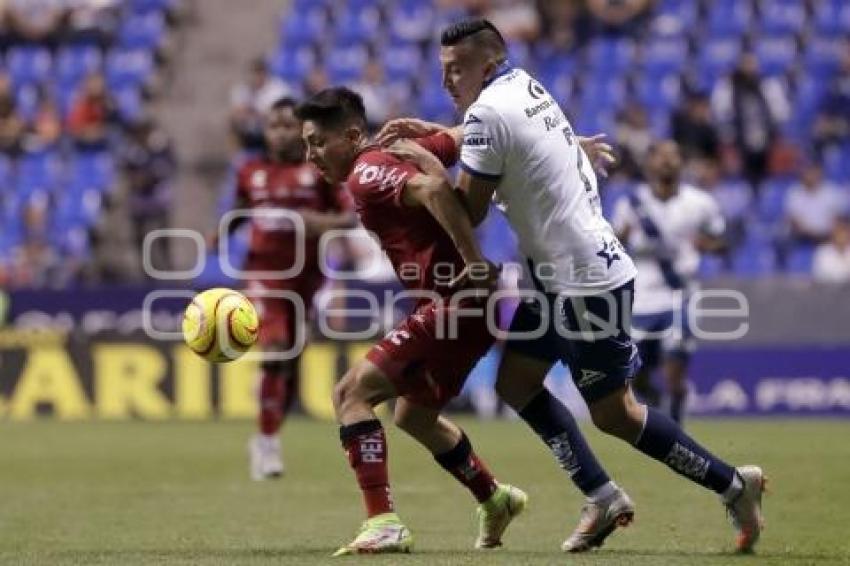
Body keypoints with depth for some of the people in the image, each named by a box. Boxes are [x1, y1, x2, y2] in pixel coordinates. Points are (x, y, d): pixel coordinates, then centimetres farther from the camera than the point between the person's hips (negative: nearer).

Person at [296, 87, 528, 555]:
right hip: (463, 305, 10)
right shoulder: (396, 153, 16)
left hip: (453, 304, -10)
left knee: (351, 392, -13)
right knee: (413, 415, 27)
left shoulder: (366, 173, -12)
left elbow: (433, 190, -30)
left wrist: (475, 263, -29)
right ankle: (496, 501, 43)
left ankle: (383, 525, -20)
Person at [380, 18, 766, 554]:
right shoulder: (524, 85, 8)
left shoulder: (487, 112, -18)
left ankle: (732, 484, 8)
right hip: (560, 273, 10)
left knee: (614, 414, -2)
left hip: (586, 280, -10)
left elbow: (469, 212, -11)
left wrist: (429, 164, 3)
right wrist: (435, 133, 21)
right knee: (516, 382, 11)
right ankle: (604, 498, 13)